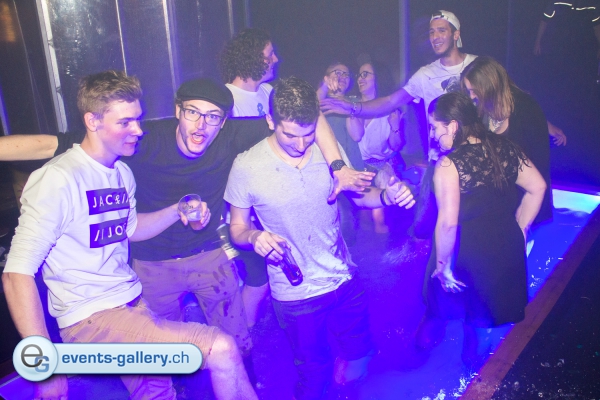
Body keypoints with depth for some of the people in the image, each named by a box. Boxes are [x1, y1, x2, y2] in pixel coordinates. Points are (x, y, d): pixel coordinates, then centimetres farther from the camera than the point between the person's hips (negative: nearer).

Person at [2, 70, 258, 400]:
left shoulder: (122, 173, 7)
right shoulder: (59, 179, -17)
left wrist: (176, 211, 6)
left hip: (132, 303, 8)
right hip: (92, 320, -8)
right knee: (221, 349, -19)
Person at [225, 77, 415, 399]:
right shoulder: (247, 166, -15)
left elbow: (357, 195, 6)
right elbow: (237, 228, -5)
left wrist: (386, 195, -16)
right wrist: (253, 237, -27)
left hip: (344, 280, 3)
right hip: (295, 296, -3)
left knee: (358, 352, 22)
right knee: (314, 368, 17)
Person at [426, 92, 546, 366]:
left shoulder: (448, 164, -22)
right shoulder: (505, 148, -3)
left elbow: (448, 222, -28)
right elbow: (537, 187, 3)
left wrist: (442, 265, -16)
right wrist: (519, 229, 11)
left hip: (470, 256, -5)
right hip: (509, 248, 6)